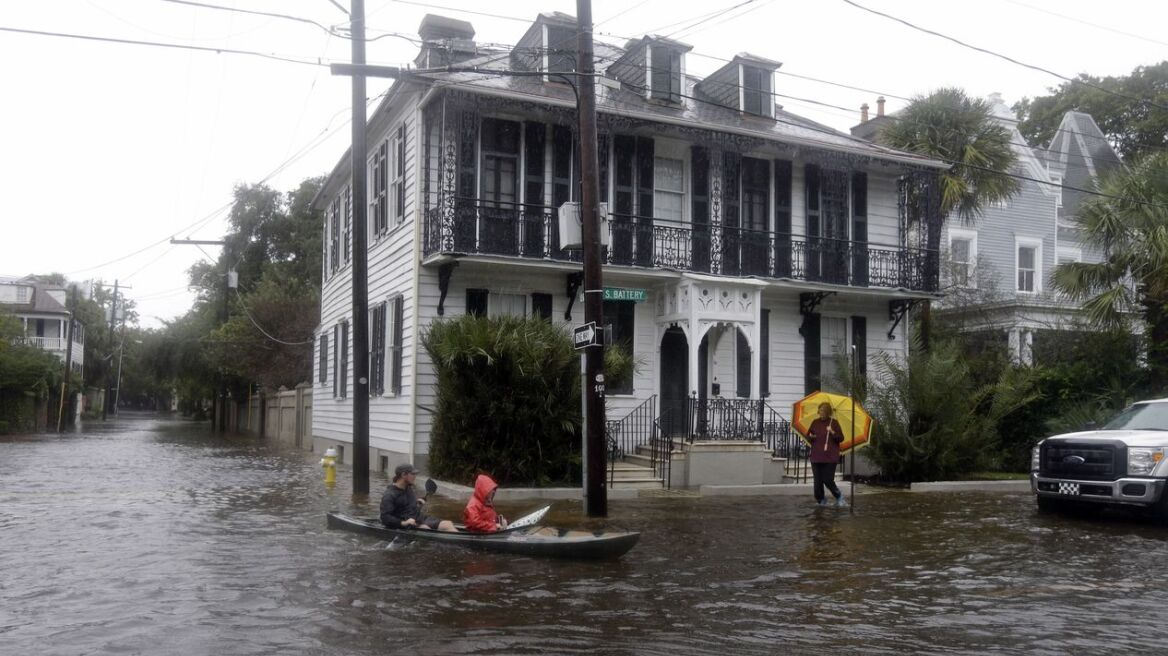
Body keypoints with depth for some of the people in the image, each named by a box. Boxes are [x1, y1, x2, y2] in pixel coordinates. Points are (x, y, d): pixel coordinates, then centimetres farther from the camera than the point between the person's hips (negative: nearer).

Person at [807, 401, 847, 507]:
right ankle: (820, 500, 16)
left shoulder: (833, 422, 0)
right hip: (816, 457, 3)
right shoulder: (815, 422, 8)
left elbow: (841, 439, -1)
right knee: (818, 480, 2)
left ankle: (839, 497, 16)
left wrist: (833, 432, -18)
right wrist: (811, 436, -5)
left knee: (828, 480, -7)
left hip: (830, 457, -3)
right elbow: (808, 435, 17)